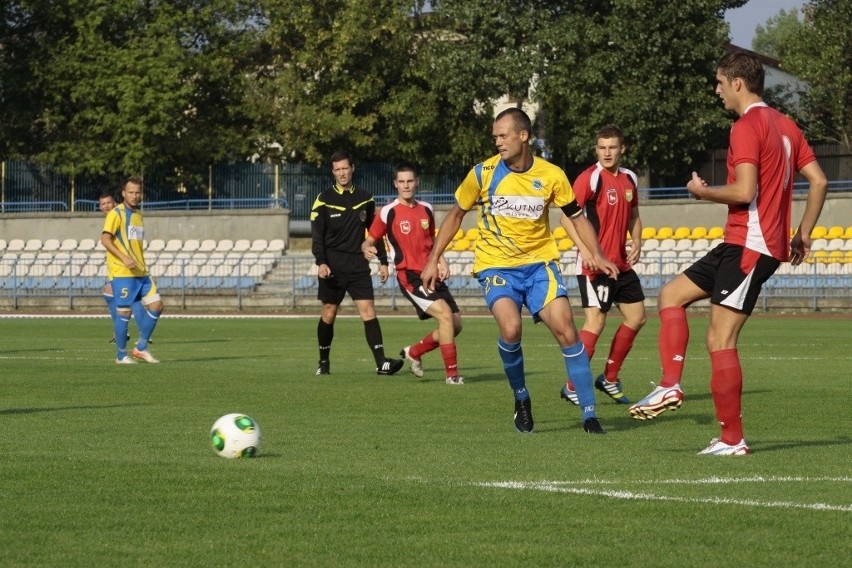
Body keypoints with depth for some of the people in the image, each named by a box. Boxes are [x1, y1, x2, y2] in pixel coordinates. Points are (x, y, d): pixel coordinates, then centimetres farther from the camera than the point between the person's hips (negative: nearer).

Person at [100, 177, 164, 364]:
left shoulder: (138, 215, 17)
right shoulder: (116, 214, -7)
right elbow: (105, 239, -17)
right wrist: (124, 258, -25)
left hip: (140, 272, 8)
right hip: (122, 272, -8)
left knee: (156, 304, 2)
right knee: (124, 312, -5)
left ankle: (141, 348, 11)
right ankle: (121, 355, 5)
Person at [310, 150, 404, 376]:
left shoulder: (365, 199, 10)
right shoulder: (324, 200, 0)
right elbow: (317, 236, -4)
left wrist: (383, 261, 13)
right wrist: (321, 262, -17)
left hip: (358, 264, 2)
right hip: (333, 266, -2)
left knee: (368, 311, -10)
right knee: (329, 313, 5)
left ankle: (381, 363, -19)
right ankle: (324, 362, 22)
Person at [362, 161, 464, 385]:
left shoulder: (426, 209, 12)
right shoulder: (388, 212, -4)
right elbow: (369, 241, 1)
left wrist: (441, 262, 7)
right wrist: (367, 249, -23)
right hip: (410, 276, -7)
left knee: (455, 325, 4)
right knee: (445, 314, -23)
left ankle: (414, 352, 25)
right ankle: (452, 373, -17)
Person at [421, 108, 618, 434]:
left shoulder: (551, 176, -5)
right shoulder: (483, 173, -6)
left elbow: (576, 217, 7)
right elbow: (456, 215, 7)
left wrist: (596, 255, -7)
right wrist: (433, 260, 4)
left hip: (539, 263, 1)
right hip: (496, 266, -1)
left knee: (566, 330, -13)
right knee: (510, 328, -26)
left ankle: (589, 414, -4)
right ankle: (521, 398, 0)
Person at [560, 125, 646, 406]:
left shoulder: (630, 178, 10)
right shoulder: (589, 178, -12)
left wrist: (636, 242, 5)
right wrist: (585, 250, -26)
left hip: (622, 264, 8)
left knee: (636, 317, 10)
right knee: (596, 320, -14)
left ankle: (609, 378, 22)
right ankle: (572, 387, -8)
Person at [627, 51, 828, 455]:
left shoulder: (746, 127, -13)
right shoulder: (785, 125, 15)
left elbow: (745, 192, -22)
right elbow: (818, 181, 14)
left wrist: (703, 192, -5)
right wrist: (803, 234, 18)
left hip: (749, 245, -10)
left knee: (720, 341, -8)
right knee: (671, 294, 15)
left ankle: (733, 440, -6)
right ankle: (670, 386, 3)